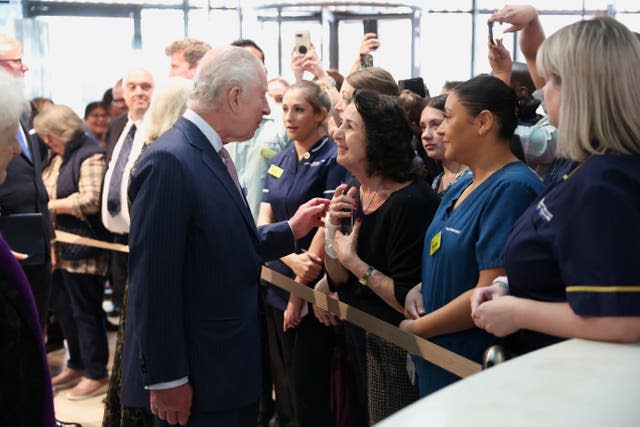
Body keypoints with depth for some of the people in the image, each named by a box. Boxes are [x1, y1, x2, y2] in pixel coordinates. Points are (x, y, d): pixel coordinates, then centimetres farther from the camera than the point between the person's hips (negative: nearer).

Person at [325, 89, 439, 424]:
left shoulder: (411, 202, -23)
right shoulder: (353, 194, 1)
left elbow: (408, 301, -22)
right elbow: (339, 281, 5)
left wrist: (353, 261, -19)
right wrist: (332, 228, -10)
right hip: (358, 336, 8)